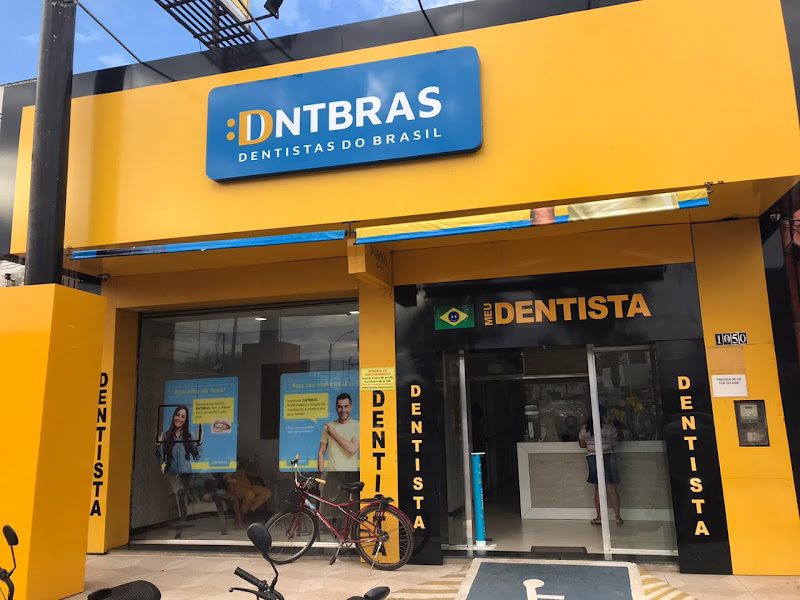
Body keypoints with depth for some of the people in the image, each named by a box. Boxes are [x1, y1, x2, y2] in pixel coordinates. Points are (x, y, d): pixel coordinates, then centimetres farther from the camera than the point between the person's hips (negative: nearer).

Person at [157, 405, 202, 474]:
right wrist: (158, 444, -15)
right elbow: (161, 460, -3)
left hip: (186, 472, 0)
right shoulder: (165, 435, -3)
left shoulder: (190, 435, -1)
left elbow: (196, 457, -4)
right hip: (170, 473, 0)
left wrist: (199, 443, -16)